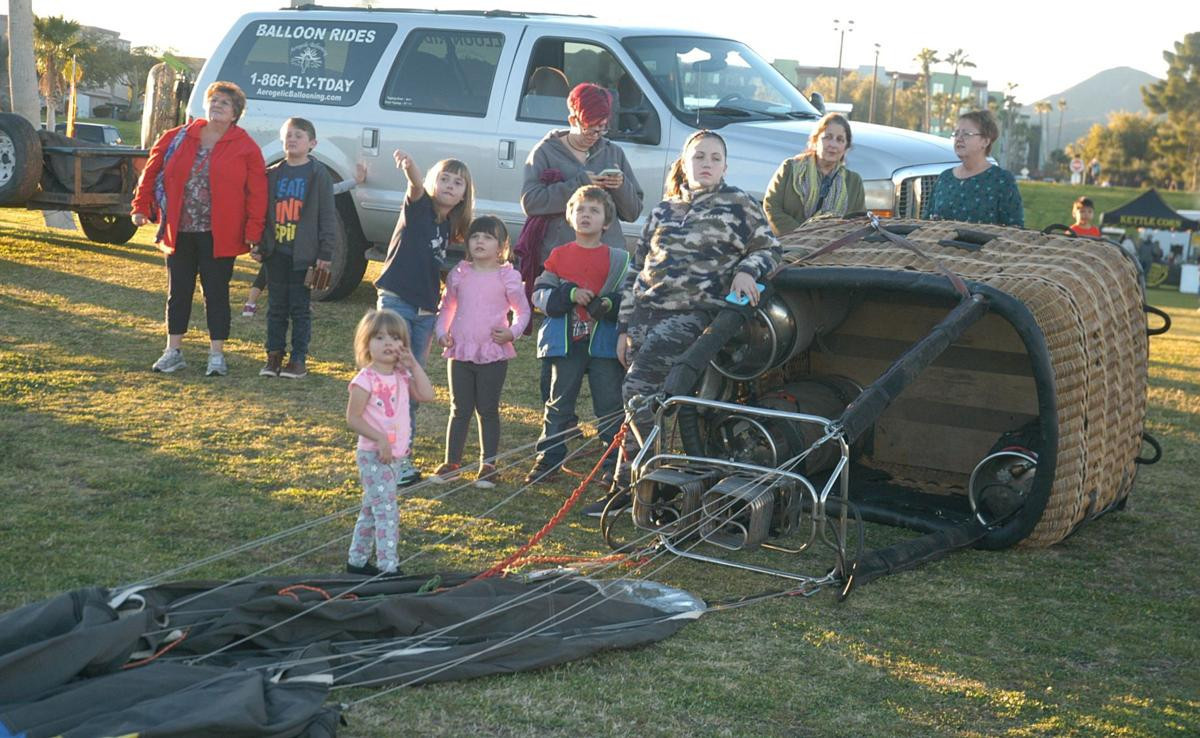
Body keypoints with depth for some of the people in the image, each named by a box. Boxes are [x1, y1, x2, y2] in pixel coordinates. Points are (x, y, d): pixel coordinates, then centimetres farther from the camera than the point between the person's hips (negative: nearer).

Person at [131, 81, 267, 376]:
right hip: (179, 232, 3)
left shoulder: (245, 147, -3)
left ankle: (217, 355, 13)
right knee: (178, 292, 11)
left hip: (219, 236, -3)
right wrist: (141, 207, 6)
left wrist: (253, 232, -12)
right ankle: (173, 351, 21)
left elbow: (257, 193, -6)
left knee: (216, 294, 3)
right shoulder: (177, 139, 5)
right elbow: (151, 173, 12)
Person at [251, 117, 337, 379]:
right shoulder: (273, 174, 10)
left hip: (305, 254, -4)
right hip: (276, 252, 4)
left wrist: (325, 252, -8)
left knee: (300, 308, 2)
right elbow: (262, 212, 14)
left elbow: (327, 216, -3)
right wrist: (258, 245, 8)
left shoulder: (319, 175, -2)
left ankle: (299, 359, 9)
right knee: (276, 307, 9)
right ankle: (274, 355, 17)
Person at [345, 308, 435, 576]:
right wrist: (380, 438, -24)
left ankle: (357, 561, 27)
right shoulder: (365, 379, -14)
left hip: (396, 456, 8)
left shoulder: (402, 376, 8)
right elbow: (353, 418, -16)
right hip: (374, 456, -8)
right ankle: (388, 566, -6)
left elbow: (426, 395, -4)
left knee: (372, 509, 16)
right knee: (386, 511, -10)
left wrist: (414, 365, -6)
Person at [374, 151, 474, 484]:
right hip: (396, 302, -6)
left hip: (425, 312, 6)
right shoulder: (419, 208, -5)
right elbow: (417, 185, -27)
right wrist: (409, 165, -48)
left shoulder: (449, 228, 11)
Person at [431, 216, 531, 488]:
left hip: (494, 353, -3)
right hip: (460, 352, 3)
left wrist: (512, 333, -12)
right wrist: (442, 332, 0)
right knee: (459, 409, 10)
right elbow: (446, 307, 16)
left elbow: (522, 311, 5)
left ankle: (488, 465, 14)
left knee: (488, 411, 6)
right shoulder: (459, 274, 5)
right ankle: (452, 462, 17)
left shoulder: (508, 276, -3)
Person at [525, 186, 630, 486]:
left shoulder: (618, 259, 3)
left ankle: (615, 462, 10)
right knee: (559, 402, 8)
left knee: (610, 405, 2)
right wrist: (569, 294, -14)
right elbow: (539, 294, 2)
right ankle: (548, 459, 16)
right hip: (566, 342, 1)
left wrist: (609, 304, -19)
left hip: (604, 343, -1)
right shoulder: (559, 256, 6)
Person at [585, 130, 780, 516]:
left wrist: (746, 270, -15)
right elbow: (637, 269, 18)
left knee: (639, 391, -17)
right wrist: (624, 326, 13)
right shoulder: (663, 210, 17)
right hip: (645, 312, 5)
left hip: (691, 314, -5)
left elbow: (768, 248, 8)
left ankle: (626, 484, -6)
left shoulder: (737, 205, 6)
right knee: (643, 396, 3)